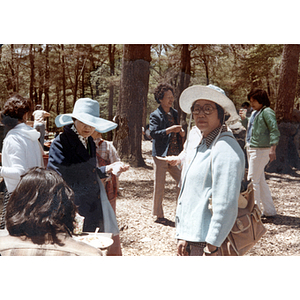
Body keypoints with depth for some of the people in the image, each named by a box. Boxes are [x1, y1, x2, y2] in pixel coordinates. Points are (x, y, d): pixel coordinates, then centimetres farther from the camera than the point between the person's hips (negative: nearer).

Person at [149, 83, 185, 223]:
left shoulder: (175, 113, 16)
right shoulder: (155, 115, -4)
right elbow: (153, 133, -17)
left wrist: (181, 133, 3)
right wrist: (169, 130, -24)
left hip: (175, 155, 6)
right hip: (161, 154, -6)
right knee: (159, 185, 2)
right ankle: (158, 214, 14)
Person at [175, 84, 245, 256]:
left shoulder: (225, 149, -16)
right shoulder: (200, 146, 15)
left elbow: (226, 205, -22)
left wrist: (211, 247, -21)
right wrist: (182, 235, 12)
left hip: (207, 241, -9)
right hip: (192, 238, 9)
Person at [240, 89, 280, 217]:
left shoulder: (267, 112, -11)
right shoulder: (255, 112, 17)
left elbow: (274, 130, -17)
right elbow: (250, 127, 28)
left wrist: (272, 149, -24)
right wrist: (243, 118, 10)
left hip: (261, 150, -10)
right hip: (251, 149, 10)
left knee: (253, 180, -9)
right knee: (260, 181, 14)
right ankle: (269, 210, 23)